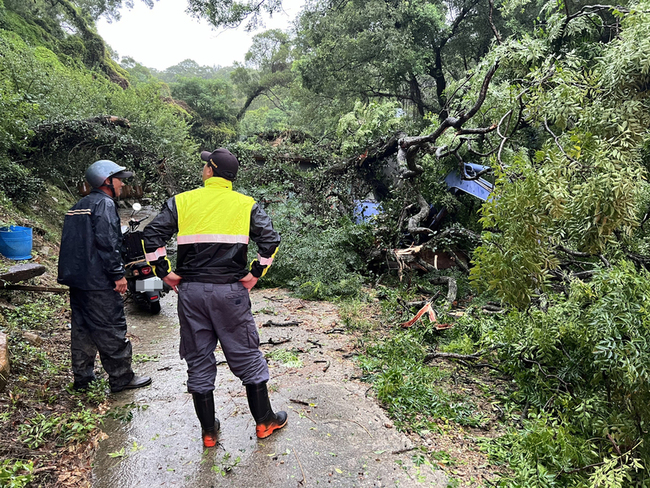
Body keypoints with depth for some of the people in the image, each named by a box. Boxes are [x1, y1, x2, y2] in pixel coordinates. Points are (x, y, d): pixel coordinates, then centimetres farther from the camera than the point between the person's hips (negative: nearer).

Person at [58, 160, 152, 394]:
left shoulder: (79, 206, 19)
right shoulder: (104, 203, -11)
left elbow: (72, 242, 21)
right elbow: (107, 242, -21)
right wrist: (118, 274, -18)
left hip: (76, 278, 10)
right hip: (98, 281, -10)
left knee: (82, 328, 15)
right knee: (111, 330, -1)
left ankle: (82, 378, 24)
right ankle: (121, 378, 8)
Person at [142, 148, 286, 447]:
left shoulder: (182, 201, 4)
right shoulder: (246, 205, 2)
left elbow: (152, 236, -4)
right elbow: (270, 240, -10)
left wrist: (165, 273, 2)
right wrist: (255, 274, -3)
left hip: (191, 291, 1)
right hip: (230, 291, -1)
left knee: (198, 360, 13)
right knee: (246, 356, 12)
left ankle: (209, 431, 24)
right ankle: (265, 421, 24)